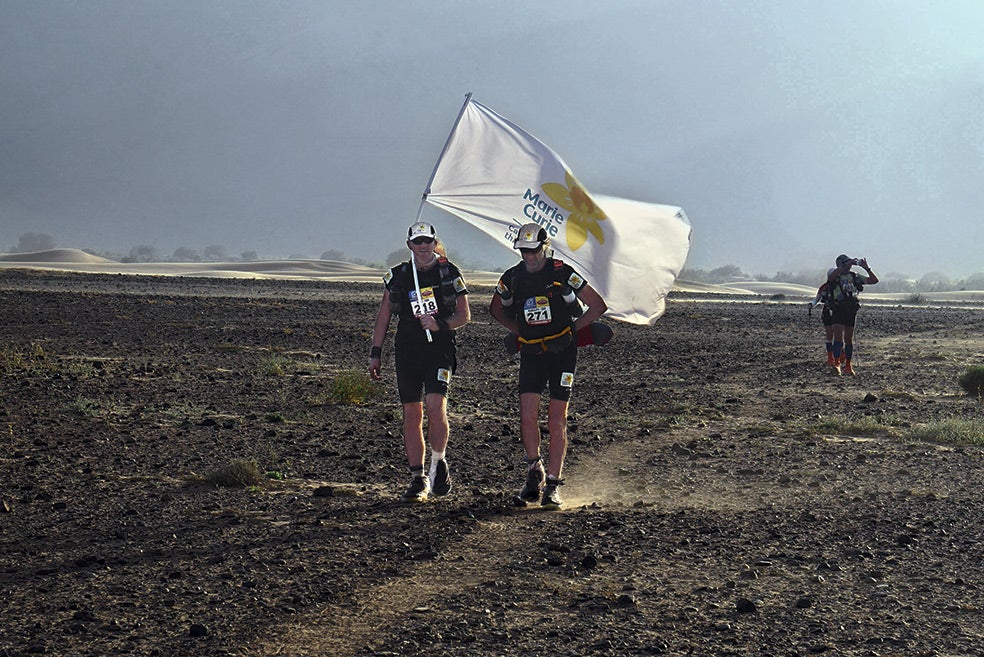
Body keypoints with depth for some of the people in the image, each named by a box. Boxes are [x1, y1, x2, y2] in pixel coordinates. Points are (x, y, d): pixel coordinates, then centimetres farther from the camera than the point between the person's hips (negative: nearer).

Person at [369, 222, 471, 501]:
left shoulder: (450, 273, 3)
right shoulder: (398, 276, 9)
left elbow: (464, 315, 5)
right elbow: (383, 316, 14)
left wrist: (441, 324, -14)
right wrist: (375, 353, 9)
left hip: (440, 349, -2)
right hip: (407, 350, 2)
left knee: (436, 407, -18)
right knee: (411, 414, 2)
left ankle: (438, 463, 4)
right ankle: (418, 478, 9)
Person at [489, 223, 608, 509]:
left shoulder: (563, 273, -10)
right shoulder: (512, 278, 0)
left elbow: (598, 305, -3)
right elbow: (496, 309, 21)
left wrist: (572, 328, -6)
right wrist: (518, 330, 10)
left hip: (562, 351, -3)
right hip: (531, 353, 3)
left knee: (557, 419, -2)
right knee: (527, 414, -9)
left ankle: (552, 485, 4)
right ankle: (535, 474, 8)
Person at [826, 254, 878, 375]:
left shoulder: (855, 277, 12)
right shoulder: (834, 275, 0)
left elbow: (874, 280, 11)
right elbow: (831, 276, -27)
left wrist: (866, 268, -2)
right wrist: (847, 265, -27)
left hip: (851, 311, 4)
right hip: (838, 310, -4)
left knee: (849, 340, 10)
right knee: (839, 338, -16)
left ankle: (848, 366, 18)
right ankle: (836, 365, -19)